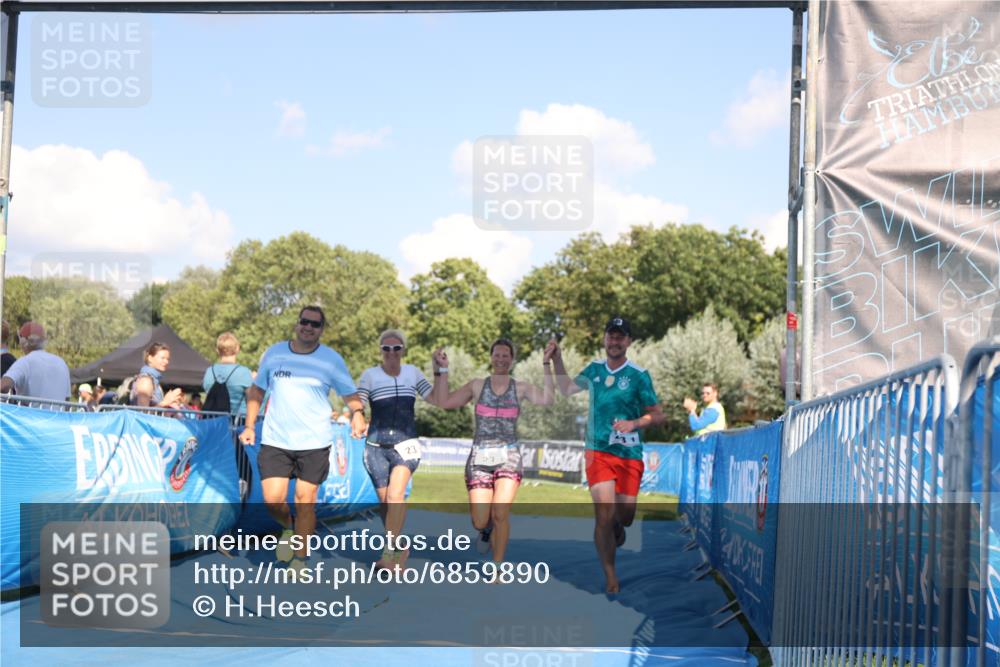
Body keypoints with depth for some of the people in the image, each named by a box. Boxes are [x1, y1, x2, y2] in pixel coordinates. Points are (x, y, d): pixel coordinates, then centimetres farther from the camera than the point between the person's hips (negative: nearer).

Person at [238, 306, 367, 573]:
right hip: (275, 441, 2)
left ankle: (299, 559, 14)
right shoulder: (274, 353, 6)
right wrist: (250, 426, 8)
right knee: (273, 499, -8)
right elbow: (256, 390, 16)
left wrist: (357, 414, -19)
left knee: (305, 501, 0)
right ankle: (289, 528, 26)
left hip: (314, 442, -1)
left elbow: (350, 394, 3)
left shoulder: (331, 360, 0)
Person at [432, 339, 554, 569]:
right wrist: (442, 370, 0)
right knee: (479, 523, -3)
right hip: (480, 458, 1)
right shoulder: (477, 385, 9)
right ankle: (488, 529, 36)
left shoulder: (520, 388, 8)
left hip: (509, 457, -1)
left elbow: (546, 398, -10)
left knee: (501, 513, -16)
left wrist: (546, 365, -11)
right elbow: (443, 402, 3)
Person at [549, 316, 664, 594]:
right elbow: (567, 389, 22)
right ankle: (610, 575, 2)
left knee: (624, 516, 4)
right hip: (598, 452, 1)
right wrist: (557, 360, 11)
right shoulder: (594, 369, 7)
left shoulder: (639, 375, -4)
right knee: (604, 514, -10)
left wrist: (634, 423, -18)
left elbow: (658, 415, -1)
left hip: (630, 454, -1)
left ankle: (616, 526, 42)